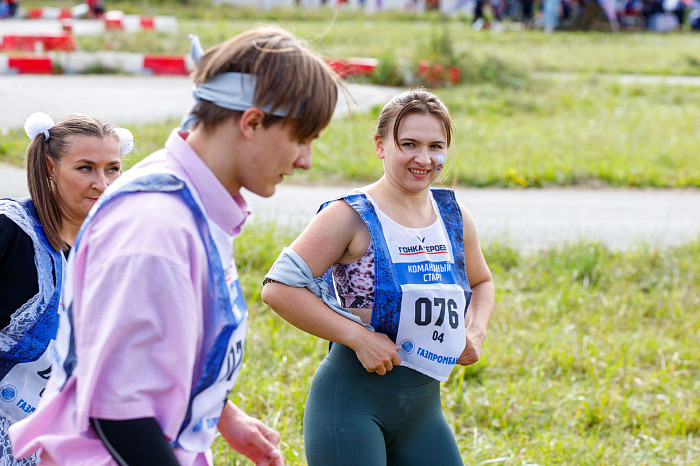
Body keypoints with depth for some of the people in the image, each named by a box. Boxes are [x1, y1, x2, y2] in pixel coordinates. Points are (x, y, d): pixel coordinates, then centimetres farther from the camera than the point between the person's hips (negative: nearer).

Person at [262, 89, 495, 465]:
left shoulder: (454, 218, 9)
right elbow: (278, 288, -15)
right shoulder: (352, 216, -10)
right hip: (352, 398, -6)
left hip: (424, 403, 6)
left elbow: (481, 282, 29)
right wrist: (359, 337, -19)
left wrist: (476, 331, 8)